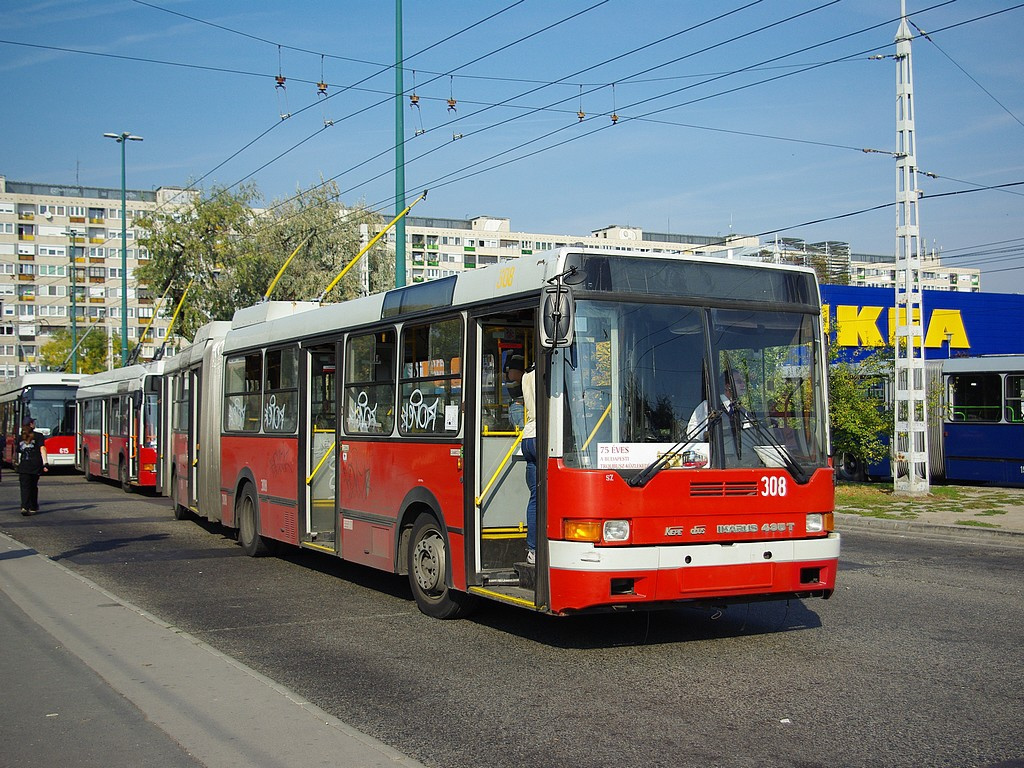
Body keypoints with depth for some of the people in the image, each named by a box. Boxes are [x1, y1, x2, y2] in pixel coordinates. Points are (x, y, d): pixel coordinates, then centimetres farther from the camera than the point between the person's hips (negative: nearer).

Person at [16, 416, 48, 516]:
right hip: (36, 465, -1)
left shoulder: (20, 438, 10)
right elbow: (42, 449, -9)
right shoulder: (38, 436, 1)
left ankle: (24, 507, -21)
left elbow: (19, 453, 12)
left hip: (23, 466, 1)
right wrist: (45, 463, -12)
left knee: (25, 487, -3)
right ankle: (33, 508, 22)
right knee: (33, 487, 13)